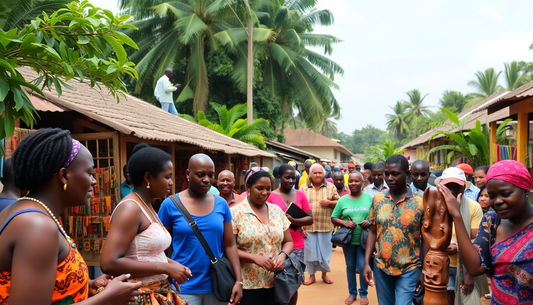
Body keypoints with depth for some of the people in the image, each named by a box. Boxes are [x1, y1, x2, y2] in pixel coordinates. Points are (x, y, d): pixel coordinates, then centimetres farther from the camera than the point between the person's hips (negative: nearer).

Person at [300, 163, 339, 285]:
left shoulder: (331, 187, 5)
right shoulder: (304, 188, 5)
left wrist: (329, 203, -13)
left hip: (325, 225, 0)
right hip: (309, 226, 0)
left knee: (325, 250, 9)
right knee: (310, 250, 6)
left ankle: (325, 273, 29)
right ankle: (311, 275, 21)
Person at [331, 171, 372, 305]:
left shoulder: (370, 198, -4)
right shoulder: (342, 200, 1)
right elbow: (333, 218, 5)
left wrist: (370, 222, -18)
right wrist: (344, 223, -13)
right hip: (348, 239, 2)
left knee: (363, 266, 1)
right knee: (350, 266, 14)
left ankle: (363, 293, 23)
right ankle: (352, 293, 30)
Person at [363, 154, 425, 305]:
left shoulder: (421, 201, -9)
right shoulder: (377, 199, -1)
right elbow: (373, 232, 5)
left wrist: (424, 271, -3)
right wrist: (366, 263, -1)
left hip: (408, 269, -3)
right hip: (381, 267, 3)